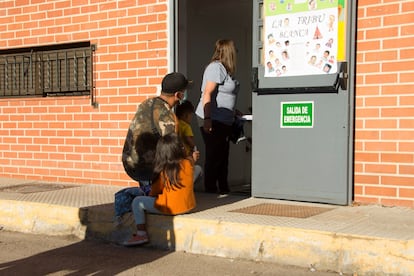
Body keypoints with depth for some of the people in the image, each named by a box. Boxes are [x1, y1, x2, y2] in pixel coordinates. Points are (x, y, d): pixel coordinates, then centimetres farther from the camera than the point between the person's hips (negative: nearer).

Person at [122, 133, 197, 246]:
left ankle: (141, 234, -5)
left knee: (137, 202, 5)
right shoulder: (189, 163, -6)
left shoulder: (164, 171, -14)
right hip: (189, 206, 5)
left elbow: (154, 191, 1)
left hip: (169, 208, -5)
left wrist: (150, 196, 18)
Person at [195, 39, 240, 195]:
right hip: (212, 120, -10)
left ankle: (224, 191, 19)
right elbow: (207, 94, -19)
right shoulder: (216, 67, -12)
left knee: (223, 157, 12)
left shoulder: (224, 69, 17)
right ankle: (210, 191, 3)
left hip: (223, 121, 10)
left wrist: (233, 112, 21)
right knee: (214, 157, -5)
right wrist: (207, 119, -24)